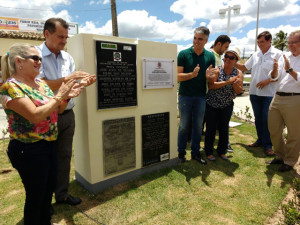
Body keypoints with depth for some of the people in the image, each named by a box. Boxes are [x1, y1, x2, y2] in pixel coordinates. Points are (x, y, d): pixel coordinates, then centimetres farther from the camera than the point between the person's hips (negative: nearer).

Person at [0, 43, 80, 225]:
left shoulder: (42, 84, 8)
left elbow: (56, 110, 14)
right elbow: (35, 115, -26)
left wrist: (67, 97, -4)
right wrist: (58, 96, -19)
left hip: (50, 144, 8)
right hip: (29, 150, -8)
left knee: (49, 189, 22)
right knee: (36, 195, 9)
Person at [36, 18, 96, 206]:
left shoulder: (68, 57, 9)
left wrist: (83, 83, -10)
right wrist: (67, 79, -24)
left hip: (67, 115, 5)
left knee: (65, 156, 13)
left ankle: (62, 194, 31)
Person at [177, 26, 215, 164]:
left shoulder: (210, 56, 4)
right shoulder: (184, 54, -5)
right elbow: (178, 76, -9)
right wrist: (192, 74, -26)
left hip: (201, 96, 3)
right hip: (185, 96, -2)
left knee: (198, 126, 10)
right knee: (184, 125, 6)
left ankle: (195, 152, 24)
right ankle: (181, 152, 21)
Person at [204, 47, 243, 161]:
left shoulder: (238, 73, 1)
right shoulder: (217, 70, -10)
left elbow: (239, 91, -3)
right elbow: (211, 85, -23)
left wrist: (235, 83, -22)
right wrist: (227, 82, -28)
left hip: (227, 106, 3)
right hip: (212, 105, -3)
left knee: (224, 129, 9)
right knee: (211, 129, 4)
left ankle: (222, 151, 26)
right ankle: (208, 152, 19)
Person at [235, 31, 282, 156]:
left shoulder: (278, 54, -4)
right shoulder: (255, 55, 13)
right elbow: (245, 67, 22)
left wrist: (268, 81, -17)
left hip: (269, 94, -5)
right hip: (254, 92, 5)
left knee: (267, 119, -3)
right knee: (258, 118, 13)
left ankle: (268, 145, 9)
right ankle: (260, 140, 27)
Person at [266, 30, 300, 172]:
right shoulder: (285, 56, 13)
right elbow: (274, 77, 5)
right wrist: (275, 69, -15)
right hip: (277, 98, 6)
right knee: (273, 130, 14)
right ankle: (280, 156, 34)